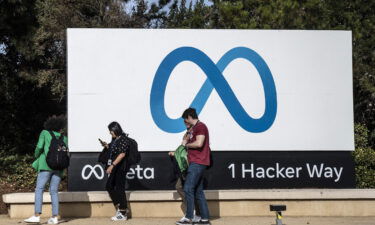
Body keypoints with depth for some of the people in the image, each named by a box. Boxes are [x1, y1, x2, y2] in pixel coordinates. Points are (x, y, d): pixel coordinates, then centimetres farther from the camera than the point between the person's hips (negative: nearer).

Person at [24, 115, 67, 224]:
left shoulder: (45, 133, 8)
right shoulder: (64, 138, 15)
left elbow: (39, 146, -4)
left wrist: (37, 156, 13)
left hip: (46, 165, -4)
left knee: (39, 189, -5)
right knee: (54, 192, 5)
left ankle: (37, 215, -16)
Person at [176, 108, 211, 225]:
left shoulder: (200, 126, -10)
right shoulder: (194, 128, 22)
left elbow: (199, 143, -21)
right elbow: (187, 139, 30)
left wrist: (186, 144, -7)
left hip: (198, 163, -10)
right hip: (196, 163, 10)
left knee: (188, 188, -12)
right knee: (198, 191, 9)